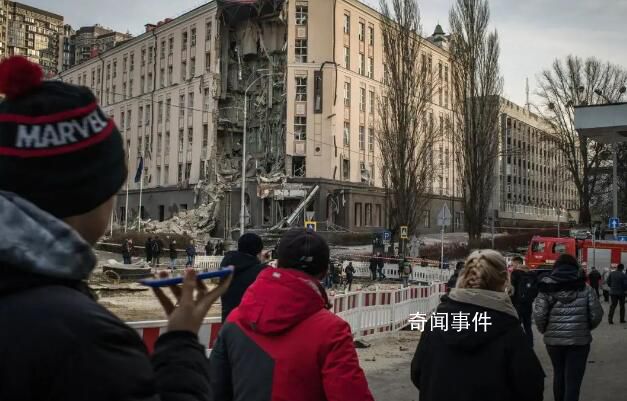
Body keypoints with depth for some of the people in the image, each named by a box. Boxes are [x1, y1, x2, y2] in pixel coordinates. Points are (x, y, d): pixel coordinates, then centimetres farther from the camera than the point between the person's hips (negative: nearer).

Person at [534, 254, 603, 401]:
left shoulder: (547, 288, -4)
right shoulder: (585, 289, -2)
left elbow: (539, 315, -10)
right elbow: (597, 314, -3)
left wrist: (545, 330, 9)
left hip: (554, 339, 2)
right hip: (579, 340, -1)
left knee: (558, 374, 22)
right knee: (573, 379, 1)